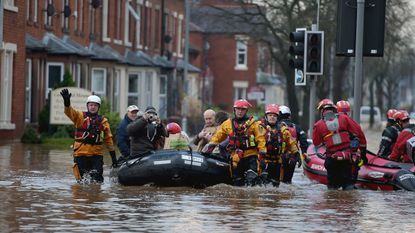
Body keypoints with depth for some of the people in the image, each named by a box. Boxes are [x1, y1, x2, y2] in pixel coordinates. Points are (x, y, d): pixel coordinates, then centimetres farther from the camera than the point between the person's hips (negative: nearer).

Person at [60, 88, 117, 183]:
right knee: (82, 180, 0)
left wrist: (113, 155, 11)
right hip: (81, 153, -1)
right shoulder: (80, 116, 6)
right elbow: (70, 112, -13)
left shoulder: (103, 121, 12)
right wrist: (67, 102, -35)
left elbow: (108, 138, 15)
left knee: (97, 179, -8)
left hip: (96, 154, 1)